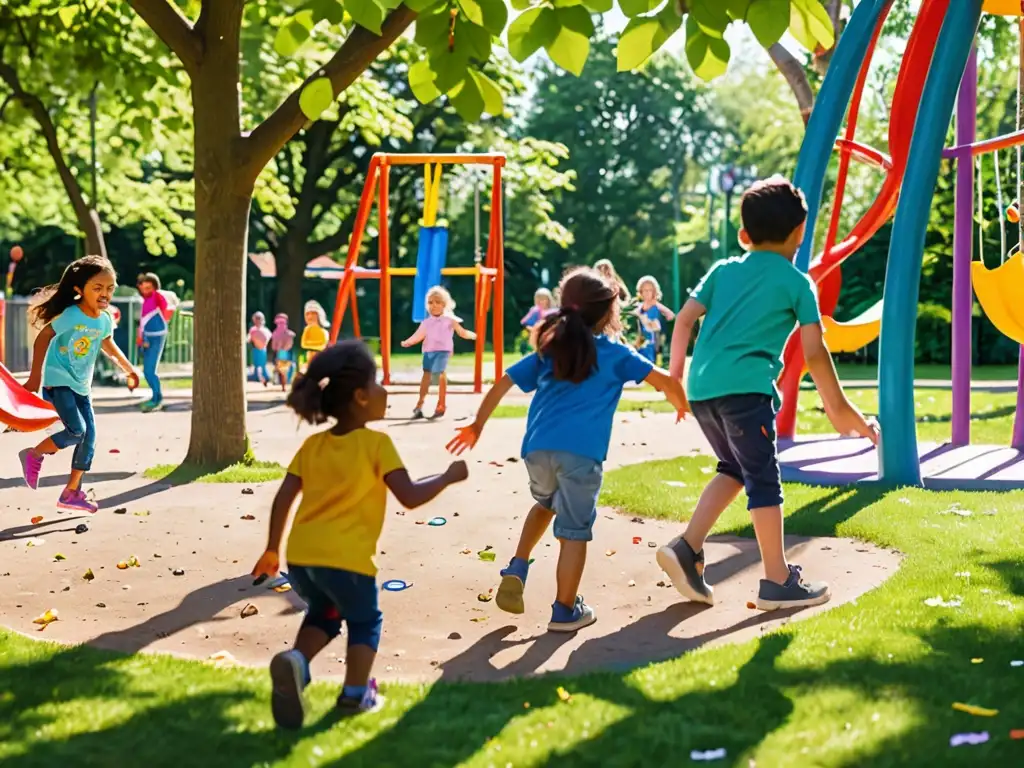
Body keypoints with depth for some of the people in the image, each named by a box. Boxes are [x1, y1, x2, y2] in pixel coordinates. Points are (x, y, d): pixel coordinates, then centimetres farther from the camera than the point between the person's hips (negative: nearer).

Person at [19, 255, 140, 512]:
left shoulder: (105, 319, 0)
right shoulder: (71, 314, -21)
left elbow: (108, 344, 20)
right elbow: (42, 338, -17)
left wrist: (129, 369, 28)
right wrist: (35, 376, -20)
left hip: (81, 386, 7)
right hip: (58, 382, -7)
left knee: (89, 438, 4)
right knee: (76, 430, -19)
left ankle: (71, 492, 15)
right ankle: (33, 454, 6)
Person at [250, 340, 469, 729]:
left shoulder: (313, 445, 12)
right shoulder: (377, 443, -4)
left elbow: (283, 499, 9)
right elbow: (410, 497, -10)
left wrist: (272, 550, 18)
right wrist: (448, 476, 5)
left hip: (300, 556, 5)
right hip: (347, 558, -5)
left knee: (323, 614, 28)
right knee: (365, 621, 21)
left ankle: (296, 660, 2)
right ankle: (356, 692, 13)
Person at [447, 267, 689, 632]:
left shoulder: (549, 351, 22)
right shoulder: (616, 353, 12)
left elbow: (502, 384, 20)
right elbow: (663, 380, 7)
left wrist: (477, 426, 29)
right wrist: (682, 406, 28)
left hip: (537, 446, 5)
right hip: (580, 451, -4)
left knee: (545, 503, 31)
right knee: (574, 530, 5)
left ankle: (517, 569, 17)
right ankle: (565, 610, 9)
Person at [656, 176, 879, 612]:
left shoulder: (722, 270, 19)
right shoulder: (797, 282, 7)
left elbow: (685, 319, 12)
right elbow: (814, 352, 3)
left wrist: (674, 372, 22)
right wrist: (837, 406, 12)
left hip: (701, 387, 6)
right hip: (745, 388, -6)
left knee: (735, 469, 22)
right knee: (764, 479, 2)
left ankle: (687, 547, 12)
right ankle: (778, 582, 7)